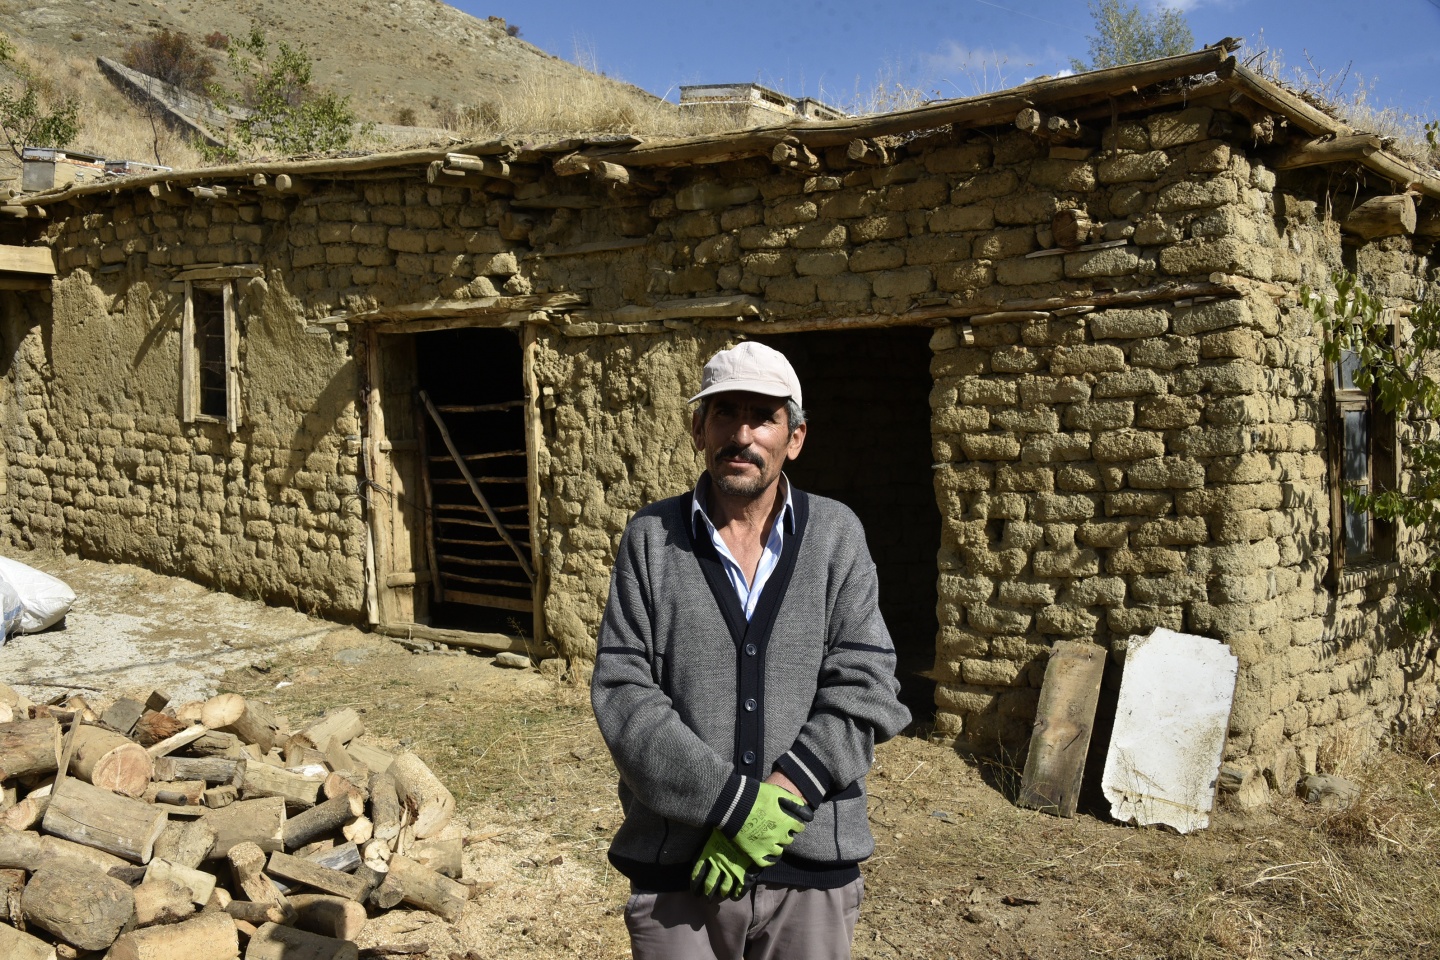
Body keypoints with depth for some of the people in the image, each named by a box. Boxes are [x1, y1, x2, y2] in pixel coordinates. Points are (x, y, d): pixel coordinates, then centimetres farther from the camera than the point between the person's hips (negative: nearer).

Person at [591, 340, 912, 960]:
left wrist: (774, 808, -16)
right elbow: (621, 693, -8)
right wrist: (738, 805, -16)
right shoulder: (651, 538, -1)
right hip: (676, 867, 0)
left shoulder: (837, 535, 0)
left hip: (813, 863, 1)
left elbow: (862, 691, -7)